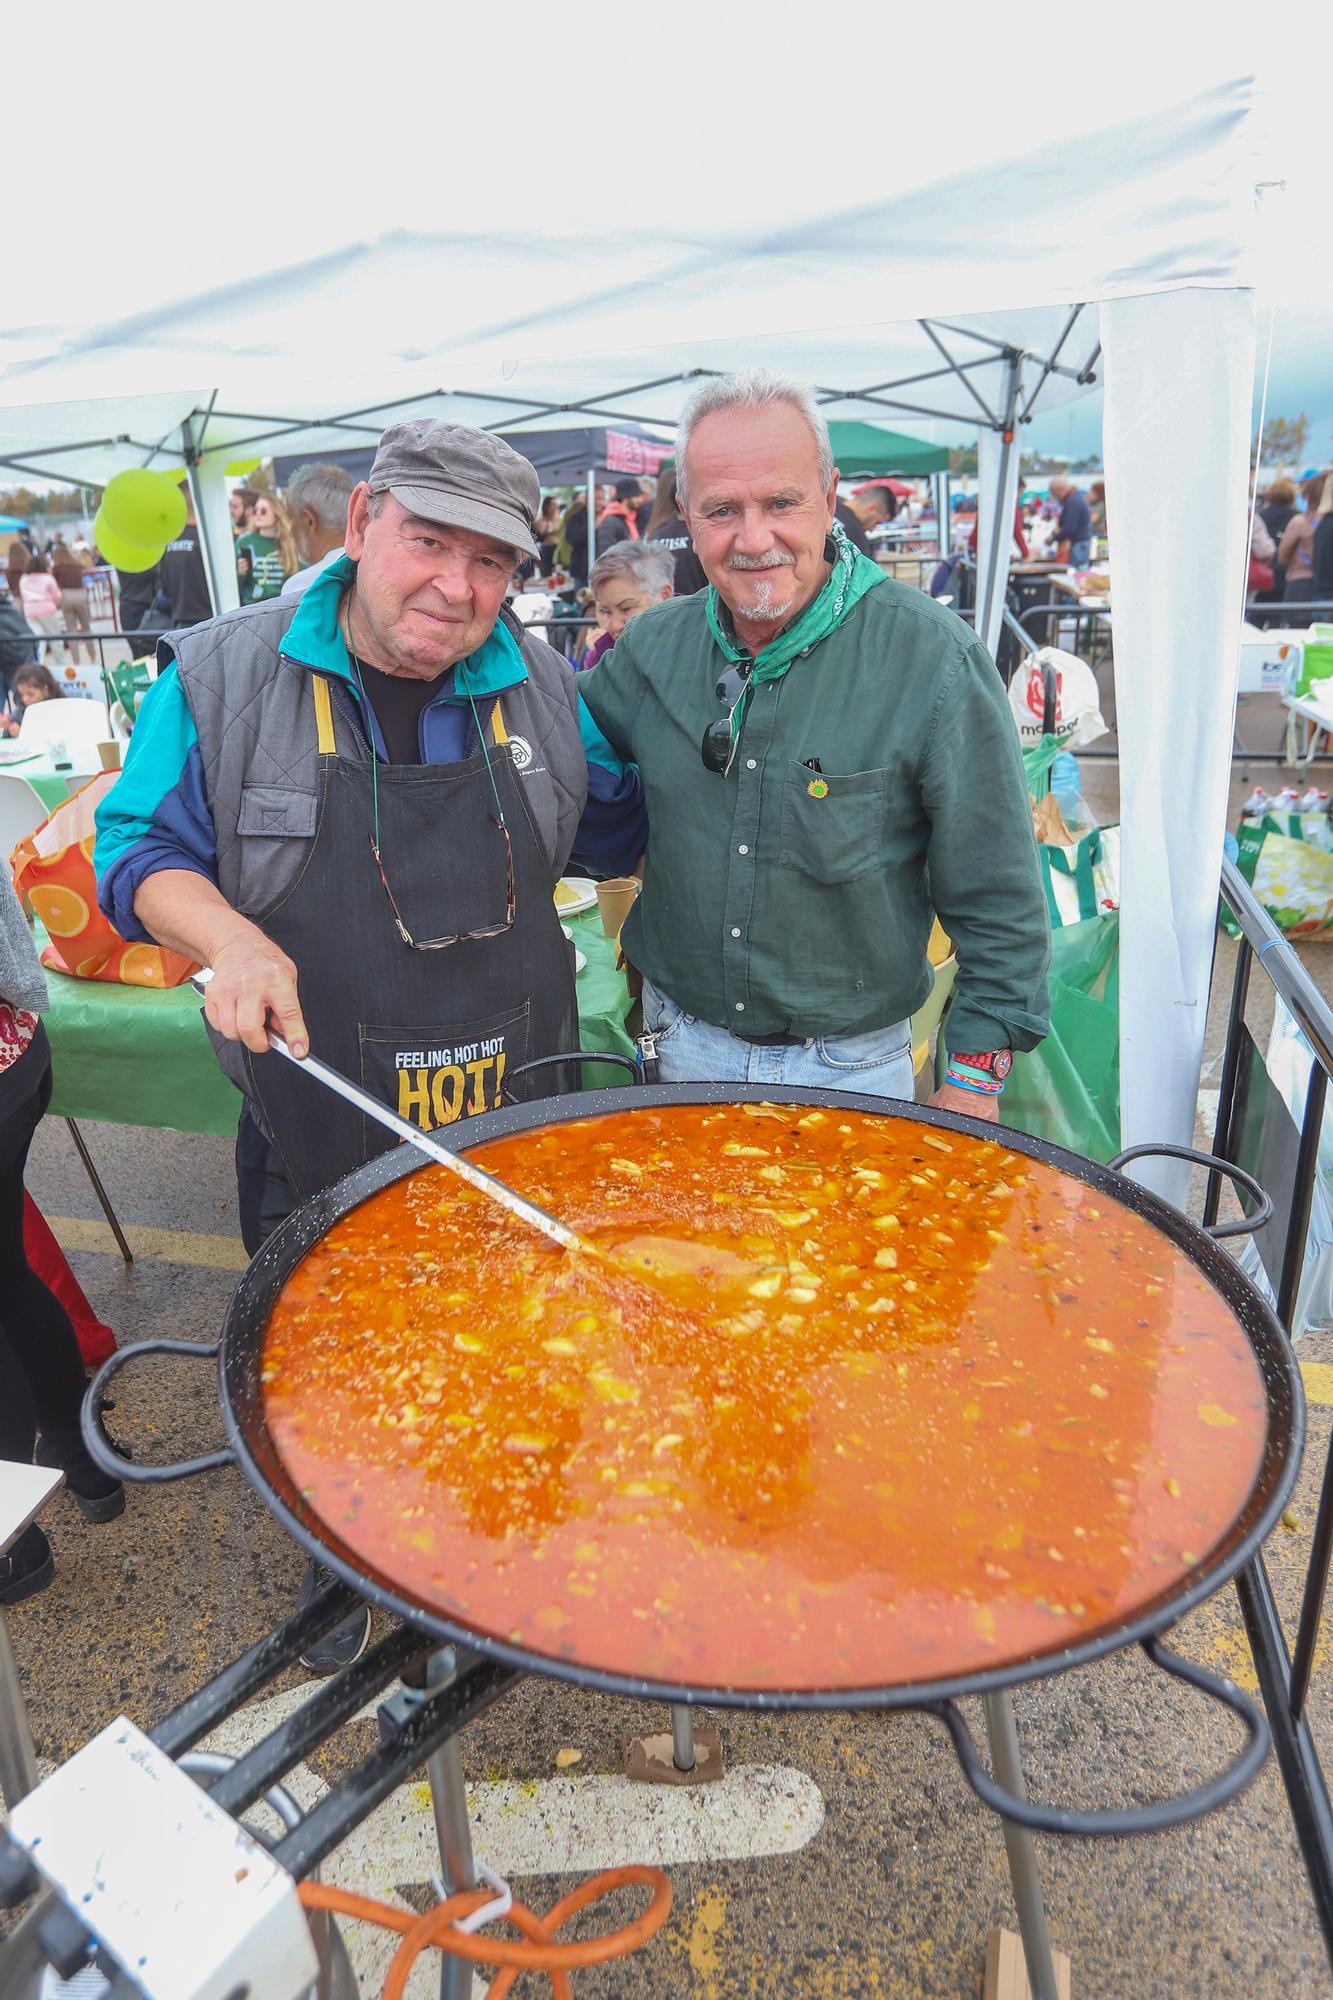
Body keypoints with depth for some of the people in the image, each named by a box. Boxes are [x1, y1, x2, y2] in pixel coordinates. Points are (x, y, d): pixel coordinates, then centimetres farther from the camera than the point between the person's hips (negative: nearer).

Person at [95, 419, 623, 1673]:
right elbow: (140, 846, -5)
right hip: (318, 1125, -1)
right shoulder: (222, 674, -9)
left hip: (518, 1116, 2)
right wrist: (228, 940, -23)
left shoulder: (544, 685, -1)